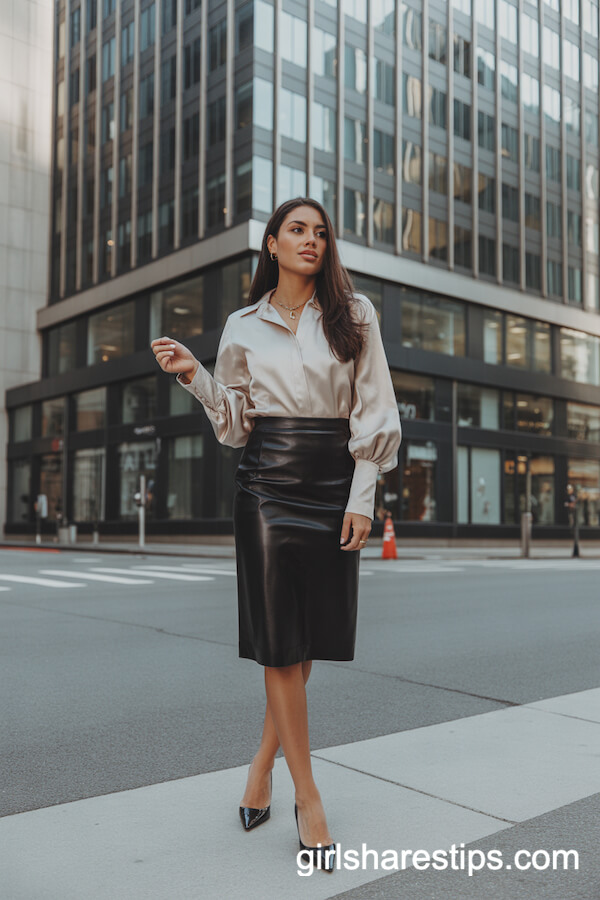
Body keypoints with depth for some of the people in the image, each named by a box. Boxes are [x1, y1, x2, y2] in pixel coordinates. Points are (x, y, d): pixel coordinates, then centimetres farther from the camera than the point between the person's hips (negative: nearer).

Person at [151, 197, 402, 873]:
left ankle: (265, 759, 29)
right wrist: (194, 375, -5)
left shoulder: (354, 315, 5)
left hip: (333, 481, 1)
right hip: (266, 482, 0)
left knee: (309, 639, 6)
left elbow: (373, 413, 1)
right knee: (278, 643, -3)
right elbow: (234, 425, 10)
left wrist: (361, 500, -6)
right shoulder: (243, 327, 8)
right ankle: (307, 797, 9)